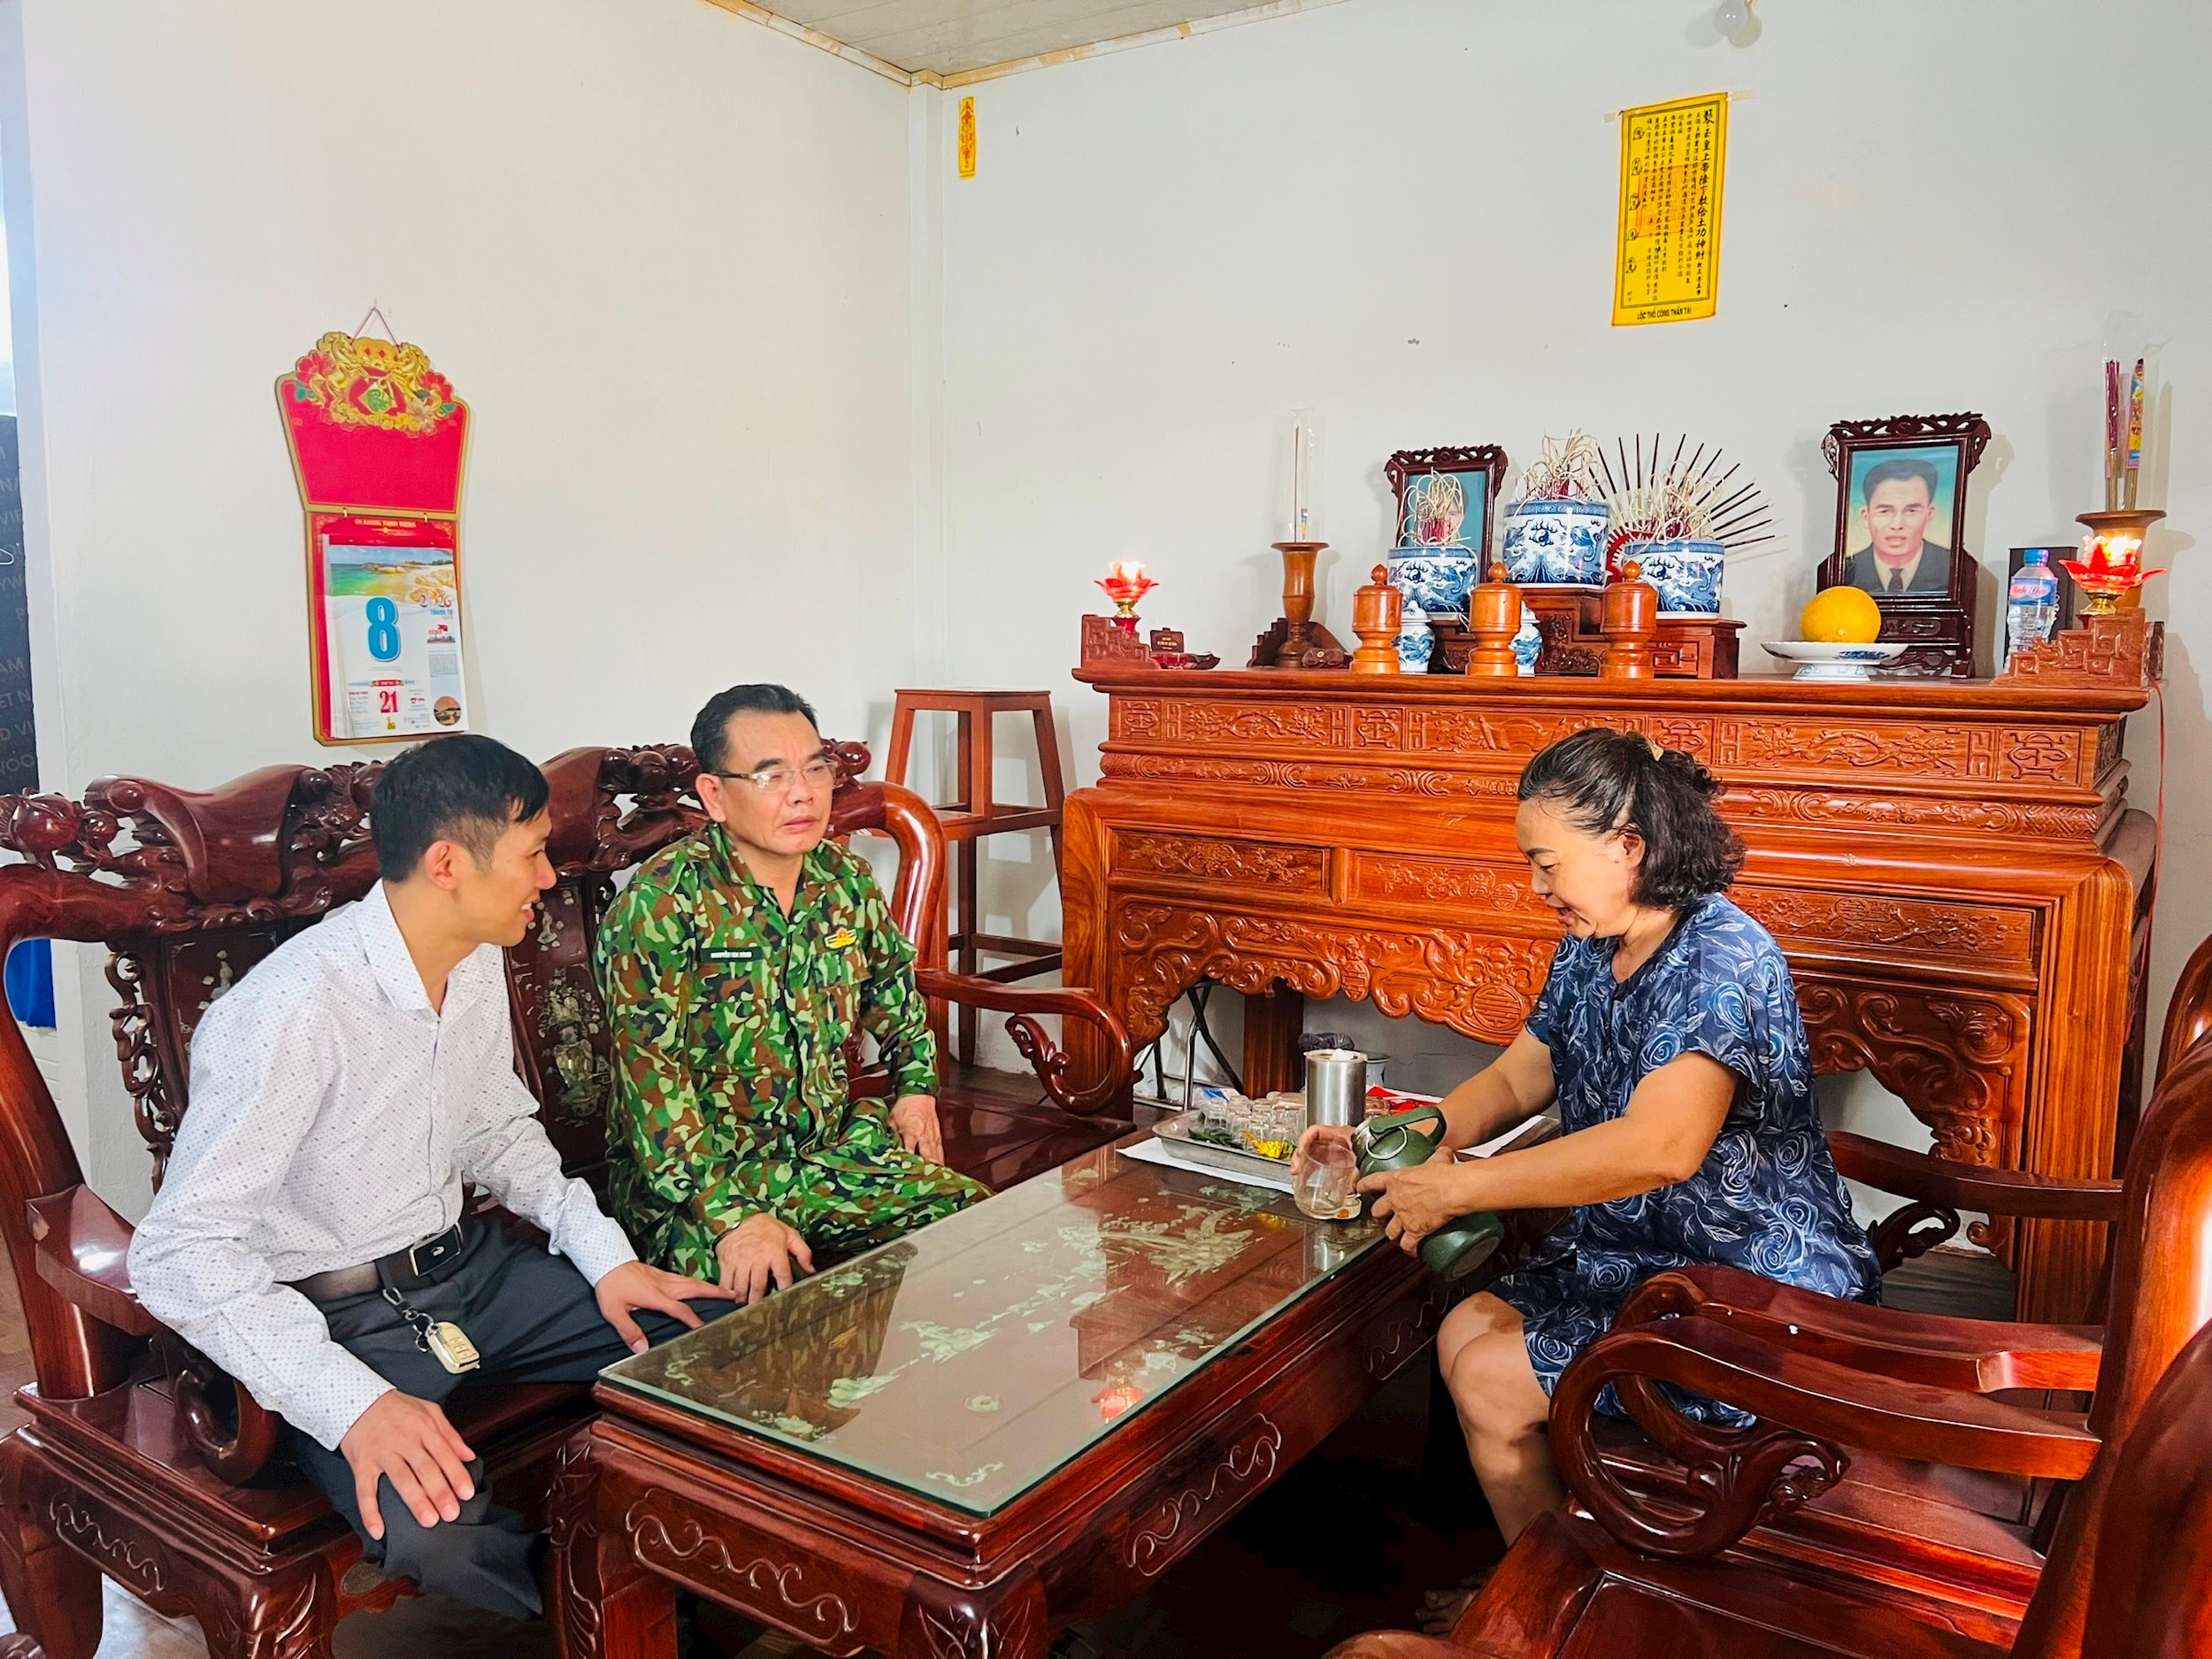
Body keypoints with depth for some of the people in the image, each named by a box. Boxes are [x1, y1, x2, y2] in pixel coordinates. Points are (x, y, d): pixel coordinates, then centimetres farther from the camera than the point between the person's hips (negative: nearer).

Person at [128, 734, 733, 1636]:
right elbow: (179, 1252, -25)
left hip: (468, 1264, 8)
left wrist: (604, 1256, 3)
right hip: (334, 1315, -7)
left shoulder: (478, 966, 2)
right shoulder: (293, 1009, -25)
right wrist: (354, 1404, -34)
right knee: (438, 1531, -35)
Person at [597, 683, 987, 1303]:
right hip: (698, 1176, -5)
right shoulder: (659, 908, -16)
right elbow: (653, 1086, -21)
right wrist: (733, 1215, -27)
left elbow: (893, 984, 26)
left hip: (833, 1145, 6)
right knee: (768, 1292, -31)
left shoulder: (845, 880, 4)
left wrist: (916, 1085, 18)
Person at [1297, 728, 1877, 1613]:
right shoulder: (1588, 952, 5)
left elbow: (1659, 1147, -38)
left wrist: (1456, 1188, -32)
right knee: (1465, 1331, 2)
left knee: (1492, 1380, -11)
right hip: (1636, 1257, 9)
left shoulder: (1720, 959, -25)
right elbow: (1515, 1078, 14)